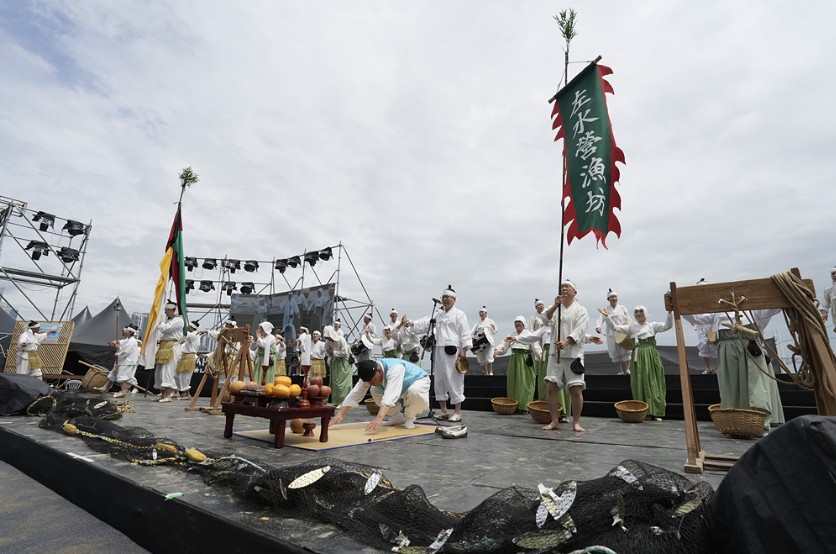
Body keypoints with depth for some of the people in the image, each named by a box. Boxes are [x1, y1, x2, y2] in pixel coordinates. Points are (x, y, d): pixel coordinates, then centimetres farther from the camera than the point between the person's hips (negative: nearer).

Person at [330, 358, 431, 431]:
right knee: (375, 391, -6)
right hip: (403, 388, 7)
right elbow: (355, 393, -21)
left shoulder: (395, 368, -42)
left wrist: (379, 418, -64)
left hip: (419, 380, -7)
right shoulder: (369, 373, -19)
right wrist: (340, 413, -31)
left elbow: (390, 395, -54)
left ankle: (409, 418, -8)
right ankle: (397, 417, 9)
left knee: (414, 391, -39)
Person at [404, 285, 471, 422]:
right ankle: (444, 411, 21)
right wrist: (413, 323, -1)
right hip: (439, 351, 7)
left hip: (453, 351, -7)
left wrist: (463, 350, -15)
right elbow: (426, 323, 15)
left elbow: (465, 333, -7)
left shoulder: (459, 314, -1)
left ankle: (457, 412, 6)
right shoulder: (439, 315, 20)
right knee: (439, 380, 10)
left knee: (454, 380, -6)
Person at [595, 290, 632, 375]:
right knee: (615, 354, 3)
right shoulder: (605, 310, 6)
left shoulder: (622, 308, 8)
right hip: (611, 335, 0)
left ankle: (627, 370, -4)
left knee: (625, 352, -8)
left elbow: (628, 320, 9)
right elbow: (600, 320, -7)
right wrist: (598, 327, -27)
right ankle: (620, 372, 12)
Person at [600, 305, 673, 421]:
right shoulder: (631, 327, 9)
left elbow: (668, 325, -8)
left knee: (653, 383, 0)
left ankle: (655, 412, 7)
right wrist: (607, 317, -13)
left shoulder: (652, 325, 7)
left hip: (651, 357, -1)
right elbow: (614, 327, 0)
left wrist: (670, 313, -22)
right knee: (638, 384, 2)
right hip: (638, 357, 1)